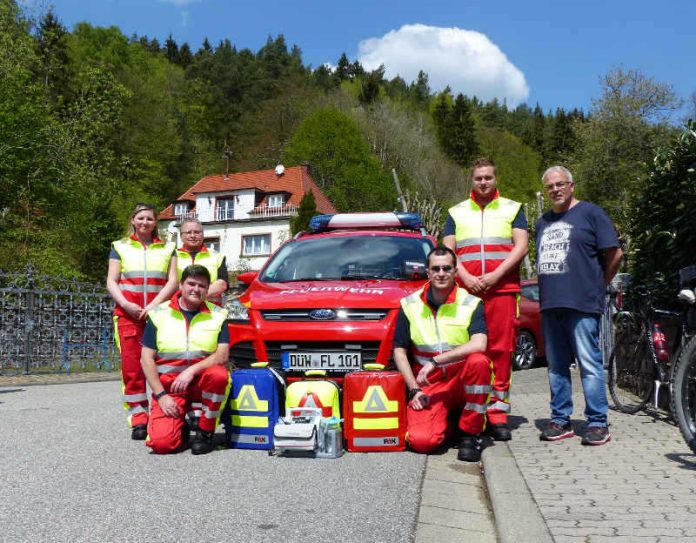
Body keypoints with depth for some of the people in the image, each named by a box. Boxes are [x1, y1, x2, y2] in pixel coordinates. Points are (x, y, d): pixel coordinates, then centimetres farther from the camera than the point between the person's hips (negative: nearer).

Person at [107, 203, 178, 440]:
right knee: (131, 366, -5)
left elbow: (173, 281, 6)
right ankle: (138, 419, -1)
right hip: (128, 314, 0)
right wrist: (125, 304, -9)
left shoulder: (167, 249, 16)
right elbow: (111, 281, 9)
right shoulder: (120, 247, 15)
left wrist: (154, 305, -9)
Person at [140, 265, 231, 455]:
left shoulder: (217, 315, 2)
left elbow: (222, 355, -8)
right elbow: (147, 358, 0)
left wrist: (192, 370, -23)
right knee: (161, 442, -23)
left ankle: (205, 432, -11)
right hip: (169, 385, -1)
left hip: (201, 380, 1)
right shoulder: (159, 314, 2)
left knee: (218, 375, -35)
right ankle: (181, 425, 15)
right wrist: (161, 395, -9)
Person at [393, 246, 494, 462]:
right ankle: (445, 420, 14)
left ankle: (470, 434, -14)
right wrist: (414, 390, -6)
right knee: (421, 441, -24)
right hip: (428, 386, 1)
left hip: (463, 381, 0)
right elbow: (399, 351, 5)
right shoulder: (410, 305, 1)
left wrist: (435, 361, -25)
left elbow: (479, 344, -23)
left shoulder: (471, 304, -6)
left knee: (478, 362, -35)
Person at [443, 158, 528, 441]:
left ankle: (498, 412, -1)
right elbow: (447, 251, 11)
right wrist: (466, 278, -6)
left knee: (501, 350, -5)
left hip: (503, 289, -1)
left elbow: (521, 246, 4)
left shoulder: (512, 209, 15)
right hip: (465, 290, 1)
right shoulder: (456, 213, 19)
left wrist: (494, 275, -9)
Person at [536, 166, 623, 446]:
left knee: (590, 365, -6)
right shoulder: (543, 221, 21)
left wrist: (598, 285, 5)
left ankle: (598, 423, 0)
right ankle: (560, 420, 17)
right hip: (549, 305, 7)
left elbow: (614, 254, 0)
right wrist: (547, 293, 15)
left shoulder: (590, 213, 2)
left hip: (582, 305, -6)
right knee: (556, 367, 10)